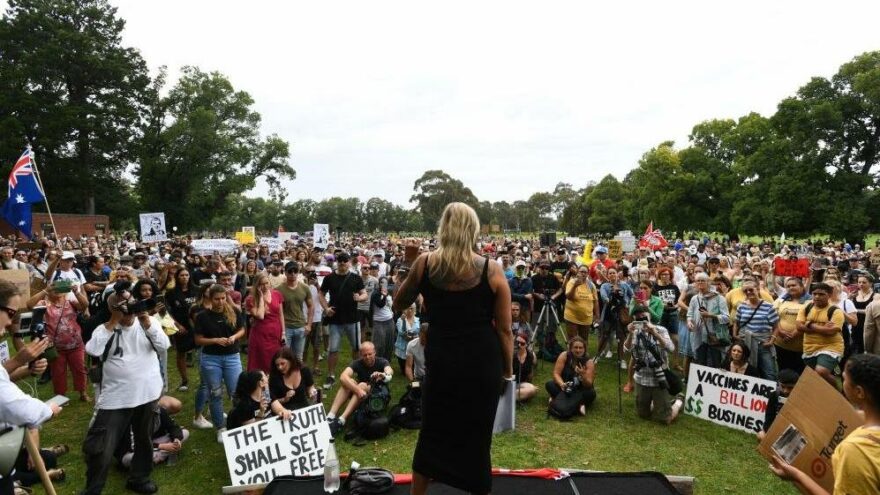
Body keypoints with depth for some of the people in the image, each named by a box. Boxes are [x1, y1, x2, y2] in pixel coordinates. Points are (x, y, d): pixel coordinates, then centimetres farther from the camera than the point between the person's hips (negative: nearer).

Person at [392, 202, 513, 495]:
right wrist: (508, 367, 10)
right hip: (483, 361, -1)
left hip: (441, 360, 1)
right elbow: (504, 329, -3)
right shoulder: (492, 271, -7)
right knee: (477, 434, 13)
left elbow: (398, 305, 9)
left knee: (432, 432, 17)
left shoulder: (424, 264, -5)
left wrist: (408, 265, 14)